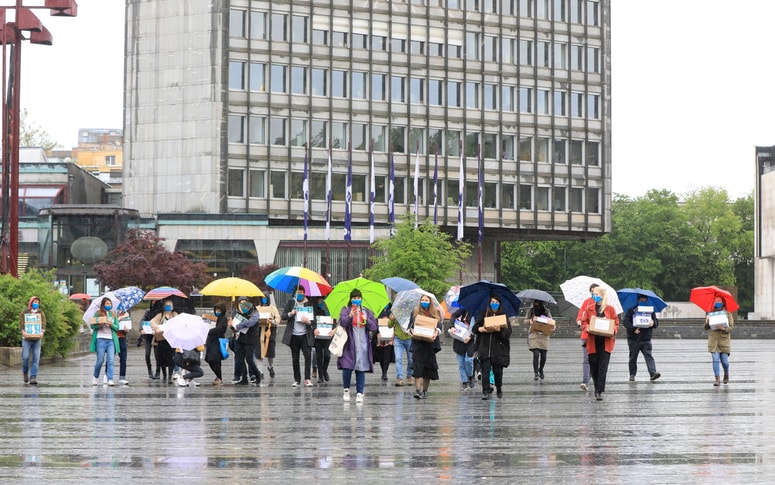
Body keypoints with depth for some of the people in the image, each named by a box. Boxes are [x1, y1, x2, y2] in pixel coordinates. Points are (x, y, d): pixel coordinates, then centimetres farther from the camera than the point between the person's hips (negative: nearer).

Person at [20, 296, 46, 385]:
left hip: (37, 338, 2)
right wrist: (23, 331, -16)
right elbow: (21, 323, 1)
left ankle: (33, 378, -5)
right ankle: (25, 373, 20)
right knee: (25, 357, -7)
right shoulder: (24, 312, 7)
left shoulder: (41, 313, 13)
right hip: (27, 338, -2)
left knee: (36, 359, -4)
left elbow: (43, 324, 7)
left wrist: (42, 332, -12)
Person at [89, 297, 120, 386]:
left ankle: (110, 380, -12)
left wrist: (111, 325, -8)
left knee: (110, 360, -8)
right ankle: (95, 377, 22)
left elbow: (117, 328, 11)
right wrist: (100, 324, -16)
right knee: (100, 360, 0)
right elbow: (93, 326, 2)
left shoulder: (113, 314, 14)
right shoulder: (98, 313, 5)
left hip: (111, 340, 2)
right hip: (100, 339, -2)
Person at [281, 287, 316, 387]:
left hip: (305, 335, -2)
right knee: (295, 359, 6)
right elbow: (283, 316, 5)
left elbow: (314, 319, 6)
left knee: (308, 355, -15)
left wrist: (309, 322, -15)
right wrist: (290, 314, -14)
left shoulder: (309, 304, 5)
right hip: (294, 335, 2)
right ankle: (297, 380, 13)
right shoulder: (291, 303, 9)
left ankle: (307, 379, -14)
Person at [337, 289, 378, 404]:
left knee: (361, 369, 0)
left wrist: (367, 320, -11)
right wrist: (350, 316, -28)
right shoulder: (346, 310, 6)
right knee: (347, 368, -8)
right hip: (349, 344, -2)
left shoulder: (367, 312, 12)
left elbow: (375, 328, 6)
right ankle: (346, 390, 12)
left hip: (363, 345, 2)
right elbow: (341, 323, -11)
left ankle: (359, 393, 5)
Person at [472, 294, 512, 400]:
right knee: (485, 370, -9)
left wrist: (499, 329, -20)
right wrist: (481, 329, -15)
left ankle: (499, 389, 25)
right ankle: (485, 391, -7)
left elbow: (508, 331, -3)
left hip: (499, 348, 0)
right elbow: (475, 327, 7)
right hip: (485, 347, 0)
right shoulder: (483, 314, 9)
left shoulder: (503, 316, 7)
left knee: (498, 371, 2)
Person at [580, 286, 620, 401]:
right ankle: (598, 388, 23)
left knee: (603, 367, -10)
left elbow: (616, 323, 8)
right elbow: (583, 322, 11)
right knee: (593, 367, 6)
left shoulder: (610, 309, 5)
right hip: (593, 342, 2)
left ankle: (599, 391, -11)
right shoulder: (589, 309, 9)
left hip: (606, 342, -2)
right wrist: (587, 328, -10)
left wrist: (613, 330, -12)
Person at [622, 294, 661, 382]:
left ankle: (653, 372, -22)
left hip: (646, 339, 1)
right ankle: (632, 374, 16)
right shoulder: (631, 310, 3)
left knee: (648, 356, -11)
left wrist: (653, 323, -18)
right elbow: (625, 321, -6)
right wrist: (633, 329, -20)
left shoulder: (650, 311, 11)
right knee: (633, 357, 6)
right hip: (633, 339, -1)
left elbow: (656, 321, 8)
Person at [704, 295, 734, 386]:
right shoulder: (710, 314, 10)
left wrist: (725, 329, -18)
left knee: (724, 361, 0)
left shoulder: (728, 314, 6)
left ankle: (726, 375, 28)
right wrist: (707, 323, -13)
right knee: (715, 359, -8)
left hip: (724, 340, -1)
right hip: (713, 340, 1)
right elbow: (706, 328, 10)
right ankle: (717, 379, -7)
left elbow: (731, 327, 1)